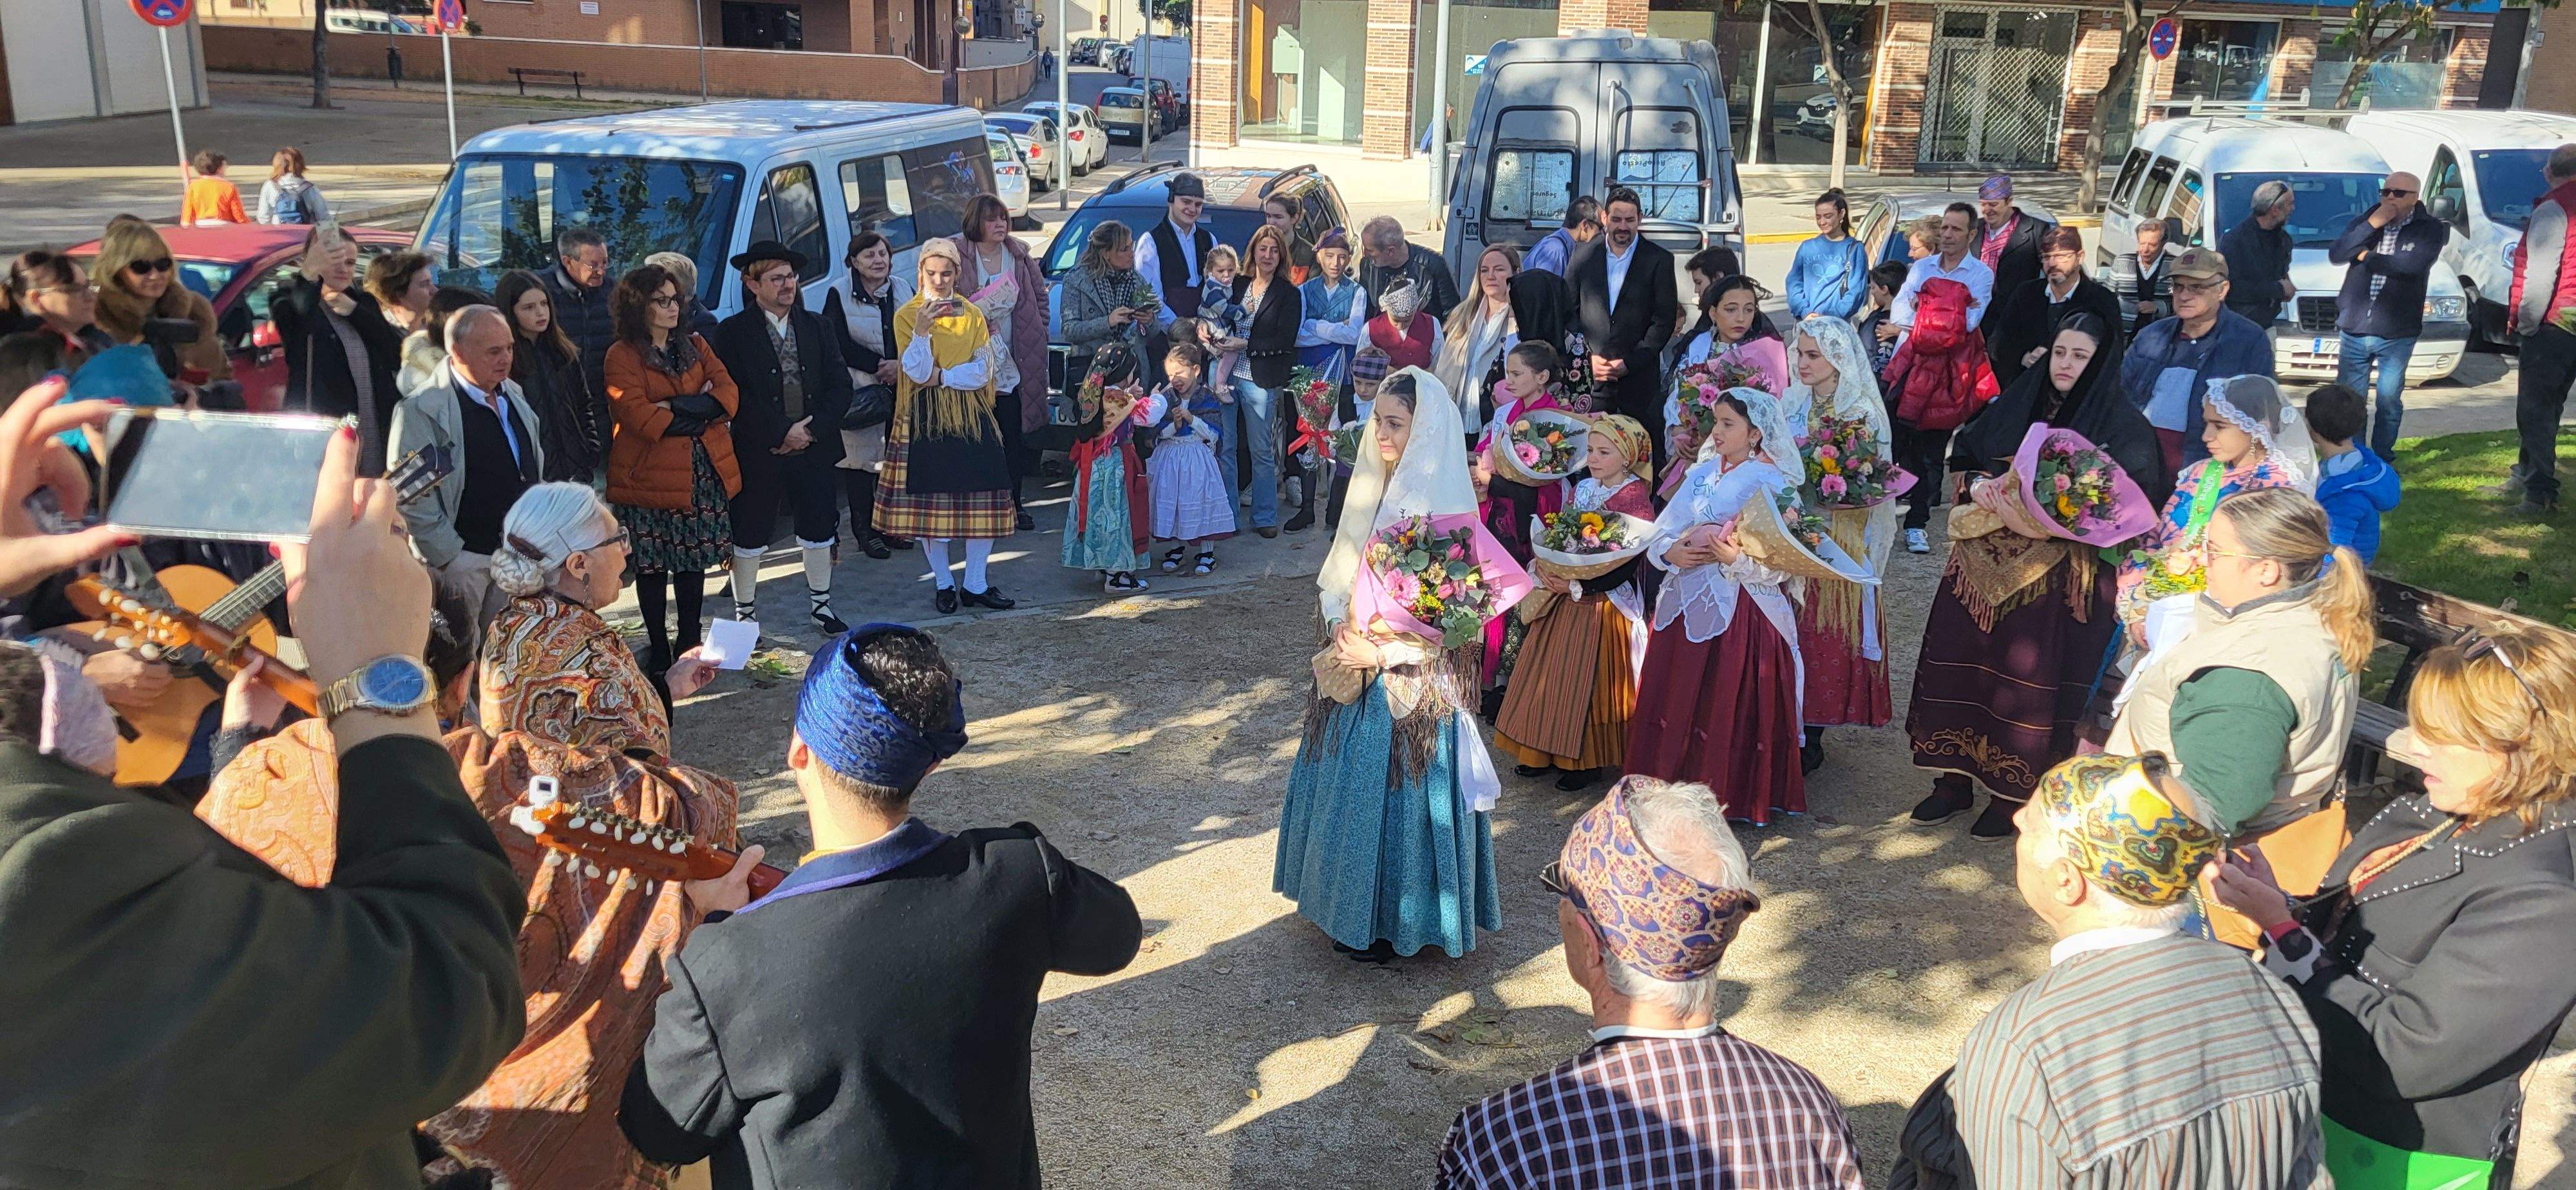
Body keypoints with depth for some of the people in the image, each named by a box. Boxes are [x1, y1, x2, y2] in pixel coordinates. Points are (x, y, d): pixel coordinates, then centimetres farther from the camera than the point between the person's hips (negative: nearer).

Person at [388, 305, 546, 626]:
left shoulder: (513, 394, 11)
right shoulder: (422, 409, -13)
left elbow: (535, 465, 21)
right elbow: (412, 497, -15)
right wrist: (448, 560, -15)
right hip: (462, 558, -6)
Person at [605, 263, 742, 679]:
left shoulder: (695, 346, 13)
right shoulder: (621, 356, -5)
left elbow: (729, 395, -1)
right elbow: (639, 418, -18)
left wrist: (675, 405, -14)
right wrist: (700, 412, -11)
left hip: (703, 472, 5)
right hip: (650, 476, -5)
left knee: (694, 561, 11)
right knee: (653, 565, 4)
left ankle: (690, 644, 23)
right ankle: (659, 650, 15)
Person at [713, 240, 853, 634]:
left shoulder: (815, 327, 8)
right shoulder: (733, 332, -4)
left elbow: (840, 386, 4)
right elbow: (736, 396, -12)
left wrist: (813, 429, -10)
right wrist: (782, 433, -16)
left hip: (815, 450, 4)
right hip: (758, 454, -3)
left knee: (819, 531, 12)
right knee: (750, 537, 5)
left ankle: (821, 605, 29)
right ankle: (745, 613, 19)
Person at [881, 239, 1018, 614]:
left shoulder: (972, 314, 8)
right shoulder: (907, 315, 0)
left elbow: (983, 372, -2)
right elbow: (918, 373, -11)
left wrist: (941, 377, -12)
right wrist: (921, 331, -25)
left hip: (971, 416, 2)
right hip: (925, 419, -2)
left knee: (982, 499, -1)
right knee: (930, 501, 0)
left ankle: (976, 584, 10)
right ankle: (943, 585, 14)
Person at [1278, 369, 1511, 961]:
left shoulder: (1444, 508, -19)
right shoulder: (1373, 488, 3)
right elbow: (1337, 577, 13)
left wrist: (1381, 652, -18)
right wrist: (1339, 625, -6)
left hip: (1409, 684, -7)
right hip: (1353, 670, 7)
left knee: (1392, 793, 4)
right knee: (1346, 786, 17)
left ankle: (1393, 923, 22)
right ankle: (1348, 907, 35)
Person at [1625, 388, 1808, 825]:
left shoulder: (1769, 483, -7)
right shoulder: (1702, 473, 12)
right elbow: (1663, 531, 9)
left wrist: (1731, 555, -27)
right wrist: (1671, 551, -12)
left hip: (1739, 608, -6)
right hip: (1687, 603, 6)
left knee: (1727, 703, -2)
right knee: (1677, 696, 10)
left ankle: (1731, 795, 10)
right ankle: (1676, 786, 23)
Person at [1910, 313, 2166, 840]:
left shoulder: (2122, 425, -5)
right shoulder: (2016, 404, 9)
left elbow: (2137, 499, -9)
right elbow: (1962, 453, 16)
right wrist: (1977, 482, -5)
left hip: (2057, 571, -4)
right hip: (1985, 559, 5)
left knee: (2030, 679, -1)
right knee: (1960, 663, 6)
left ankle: (2015, 794, 14)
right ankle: (1955, 779, 19)